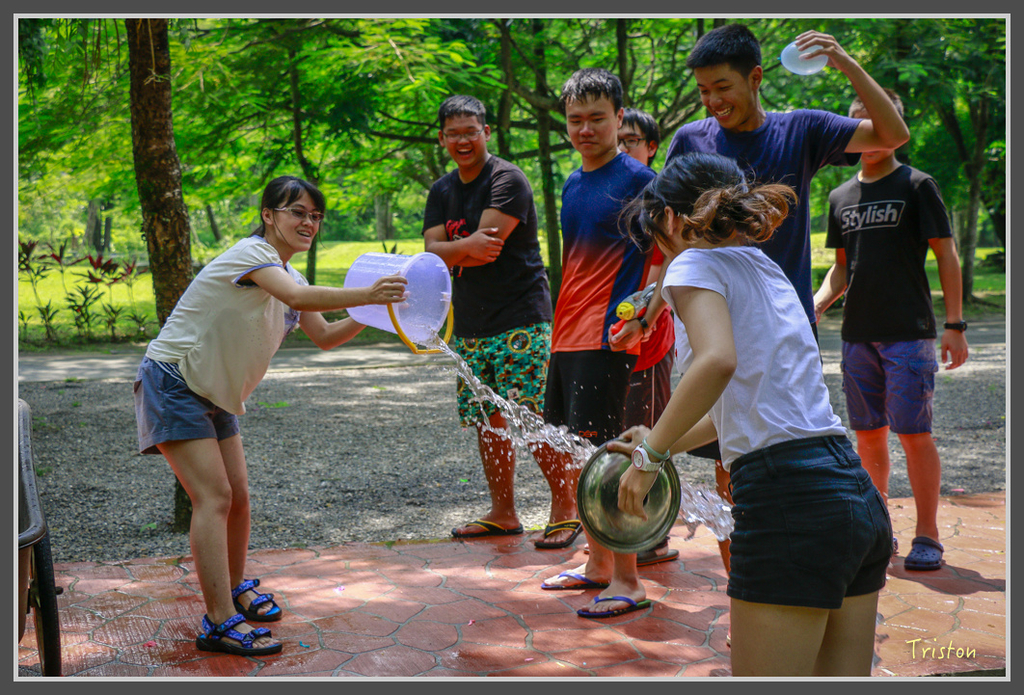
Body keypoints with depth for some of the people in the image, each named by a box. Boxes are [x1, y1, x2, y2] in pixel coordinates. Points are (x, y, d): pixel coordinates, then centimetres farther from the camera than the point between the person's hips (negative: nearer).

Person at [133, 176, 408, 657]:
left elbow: (324, 337, 10)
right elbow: (298, 298, -38)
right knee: (214, 496, -16)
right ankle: (220, 623, -17)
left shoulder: (285, 273, 10)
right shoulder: (251, 253, -19)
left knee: (237, 496, 10)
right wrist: (366, 294, -47)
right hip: (172, 381, -9)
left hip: (214, 393, 9)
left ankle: (235, 588, 30)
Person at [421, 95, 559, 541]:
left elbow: (487, 246, -18)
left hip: (520, 319, -7)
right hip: (470, 324, 7)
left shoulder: (507, 180, -9)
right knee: (487, 420, 10)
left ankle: (565, 507, 0)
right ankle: (503, 513, 20)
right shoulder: (442, 191, 15)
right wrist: (469, 245, -15)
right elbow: (433, 252, 3)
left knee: (534, 419, -12)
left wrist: (455, 250, -2)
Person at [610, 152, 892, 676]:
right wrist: (667, 443, 37)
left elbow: (718, 361, -23)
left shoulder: (696, 264, -2)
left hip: (791, 504, -8)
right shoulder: (766, 270, 23)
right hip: (859, 495, 9)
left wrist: (650, 456, -14)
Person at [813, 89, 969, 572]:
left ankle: (927, 536, 5)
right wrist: (817, 304, 1)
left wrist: (955, 324, -9)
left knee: (914, 434, -6)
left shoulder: (917, 186, -1)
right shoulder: (841, 197, 13)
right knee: (868, 435, 9)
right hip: (858, 333, 5)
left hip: (909, 333, -5)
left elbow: (947, 257, -3)